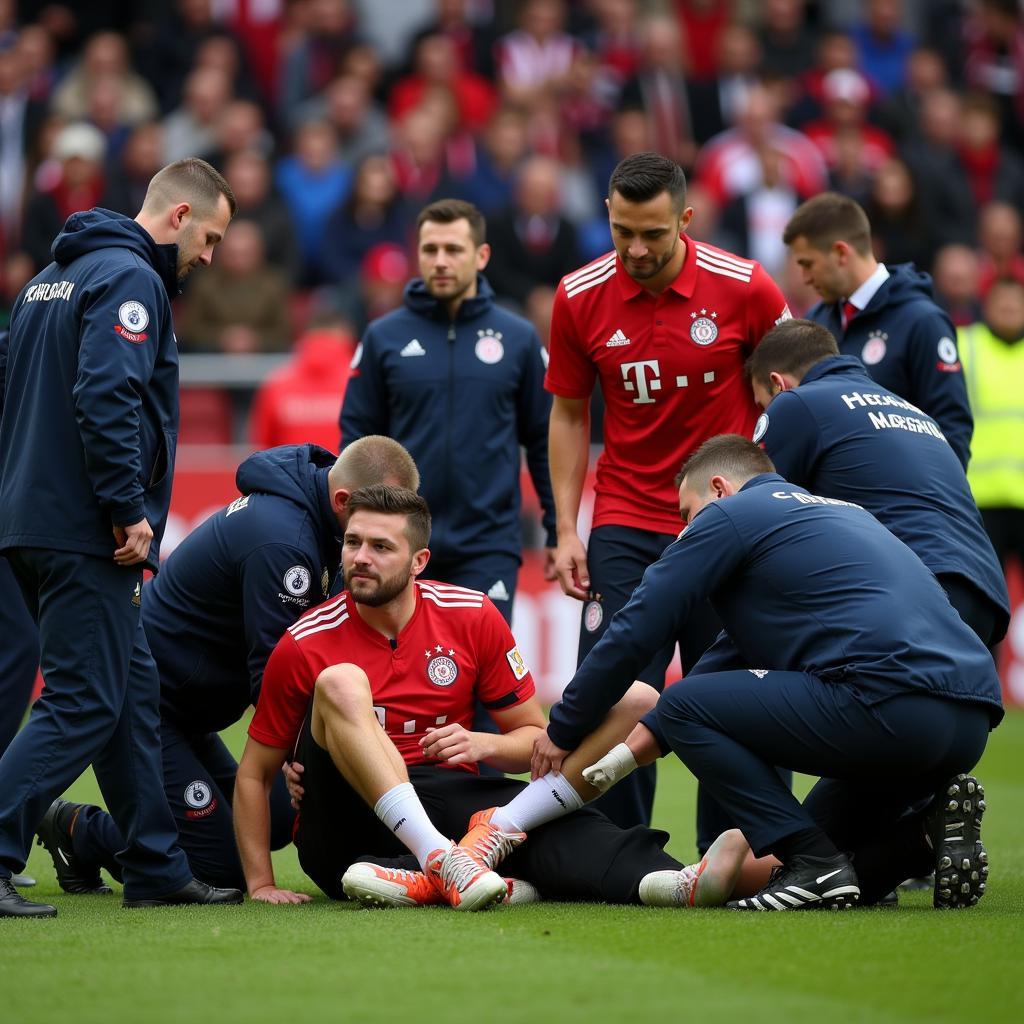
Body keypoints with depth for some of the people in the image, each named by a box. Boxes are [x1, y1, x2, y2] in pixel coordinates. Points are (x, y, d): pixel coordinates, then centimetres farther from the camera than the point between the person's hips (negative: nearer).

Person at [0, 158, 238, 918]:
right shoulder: (130, 280, -11)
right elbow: (106, 397, -23)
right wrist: (129, 510, -20)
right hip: (84, 535, -10)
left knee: (133, 691, 14)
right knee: (82, 706, -9)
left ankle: (157, 869, 19)